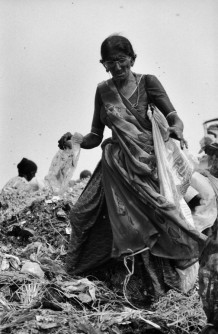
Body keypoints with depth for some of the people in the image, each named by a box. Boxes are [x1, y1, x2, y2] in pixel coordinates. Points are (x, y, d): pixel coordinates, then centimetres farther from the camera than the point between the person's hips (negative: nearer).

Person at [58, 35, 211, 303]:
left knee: (144, 224, -11)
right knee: (83, 214, -1)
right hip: (117, 166, 4)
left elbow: (174, 117, -9)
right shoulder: (103, 91, 8)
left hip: (146, 163, -4)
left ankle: (151, 288, 3)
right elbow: (95, 137, 9)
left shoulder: (147, 82, -2)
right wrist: (77, 139, -11)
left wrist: (176, 129, -32)